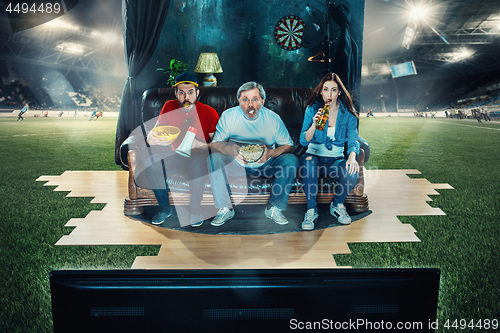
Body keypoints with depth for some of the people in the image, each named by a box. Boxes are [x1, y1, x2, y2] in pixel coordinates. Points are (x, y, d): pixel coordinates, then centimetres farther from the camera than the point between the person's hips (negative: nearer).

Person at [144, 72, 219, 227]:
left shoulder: (209, 112, -12)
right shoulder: (169, 107, -3)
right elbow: (151, 136, -1)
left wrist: (196, 144, -32)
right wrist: (151, 138, -27)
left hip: (199, 156, -3)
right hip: (176, 157, 3)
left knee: (197, 162, -38)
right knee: (151, 163, -25)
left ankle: (195, 208, -18)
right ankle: (165, 207, -5)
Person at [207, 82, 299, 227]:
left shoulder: (273, 118, -9)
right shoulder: (228, 116, -10)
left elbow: (288, 145, -8)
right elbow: (215, 144, -12)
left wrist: (271, 153, -29)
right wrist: (230, 149, -35)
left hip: (265, 165, 1)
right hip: (237, 165, 0)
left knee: (291, 160, -24)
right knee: (213, 159, -27)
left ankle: (274, 208, -12)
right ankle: (225, 208, -15)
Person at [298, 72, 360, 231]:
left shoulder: (348, 113, 2)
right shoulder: (312, 109, -1)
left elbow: (353, 140, -4)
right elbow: (303, 141, -6)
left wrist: (352, 157, -27)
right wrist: (314, 125, -26)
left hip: (336, 159, 1)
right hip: (314, 155, -1)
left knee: (352, 171, -31)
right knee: (309, 163, -37)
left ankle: (337, 205, 1)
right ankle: (311, 210, -17)